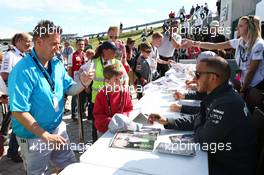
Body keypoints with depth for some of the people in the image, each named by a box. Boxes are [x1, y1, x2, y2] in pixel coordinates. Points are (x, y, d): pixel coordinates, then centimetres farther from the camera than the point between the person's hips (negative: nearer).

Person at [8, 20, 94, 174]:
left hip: (58, 129, 6)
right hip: (34, 137, -6)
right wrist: (45, 136, -22)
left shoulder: (57, 64, -2)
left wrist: (82, 83, -17)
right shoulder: (23, 71, -24)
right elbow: (18, 112, -25)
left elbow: (69, 89, 5)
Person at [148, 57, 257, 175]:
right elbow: (198, 121, 7)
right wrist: (166, 122, -5)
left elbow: (203, 141, -23)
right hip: (219, 157, 7)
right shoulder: (218, 96, -1)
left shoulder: (227, 103, -31)